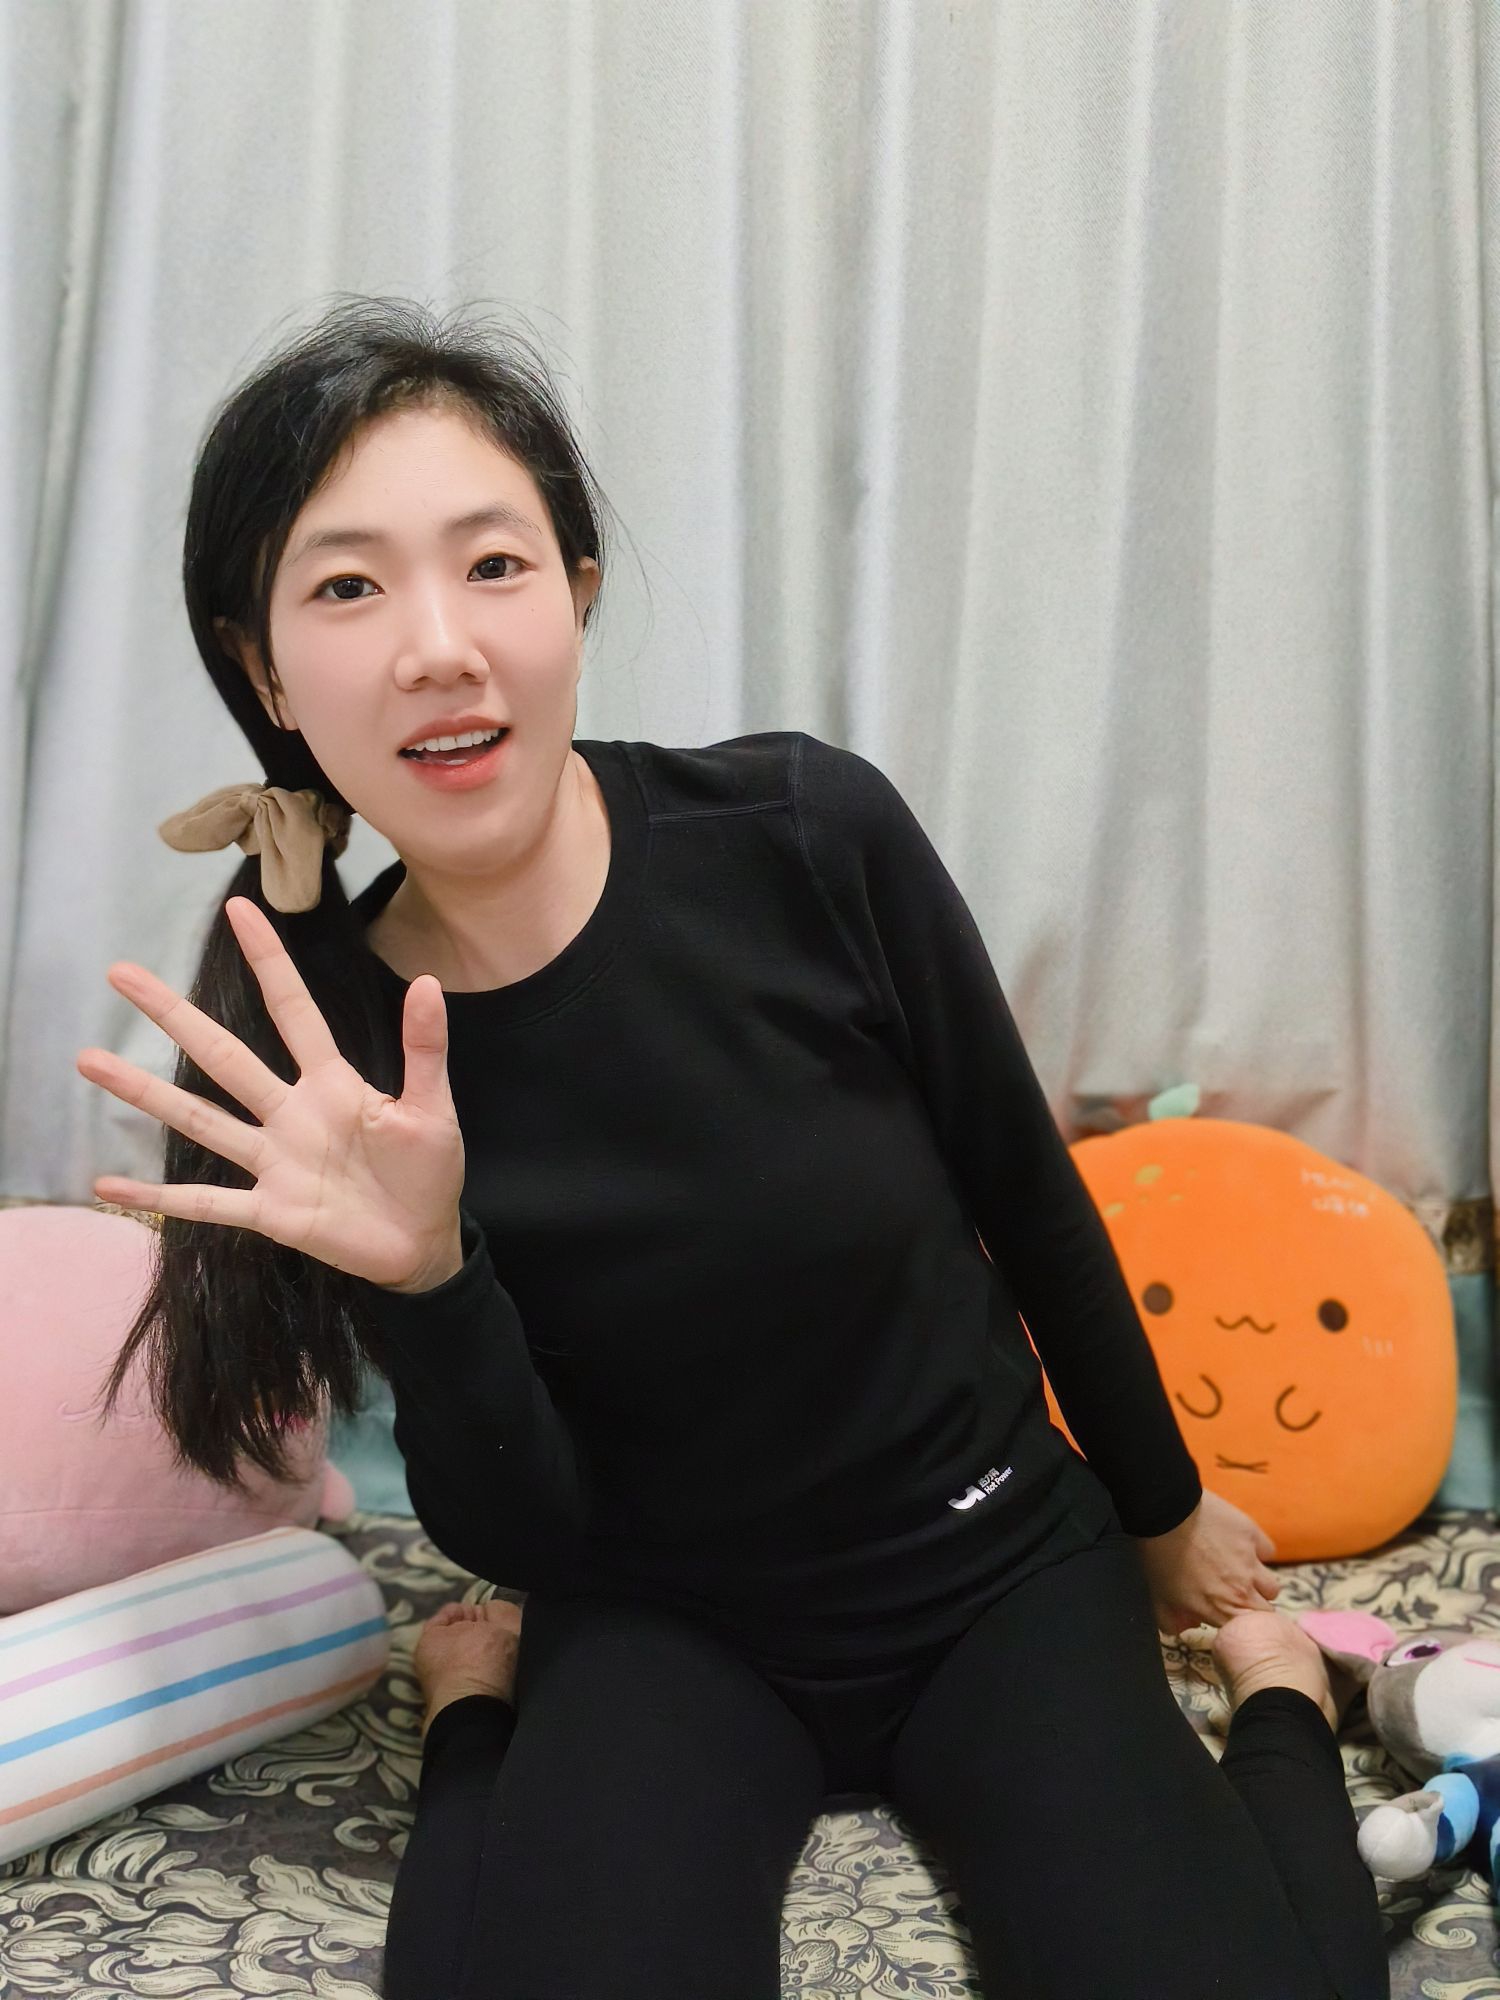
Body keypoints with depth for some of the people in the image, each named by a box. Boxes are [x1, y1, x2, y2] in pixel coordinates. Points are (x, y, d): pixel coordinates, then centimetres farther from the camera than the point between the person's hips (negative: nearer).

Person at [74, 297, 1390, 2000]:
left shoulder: (806, 834, -19)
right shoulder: (327, 1036, -15)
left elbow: (1027, 1200, -3)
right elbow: (530, 1529, -10)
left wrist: (1167, 1517, 11)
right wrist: (419, 1275, -31)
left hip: (996, 1566, 0)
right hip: (670, 1625, 1)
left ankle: (1273, 1688, 10)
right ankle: (480, 1702, 5)